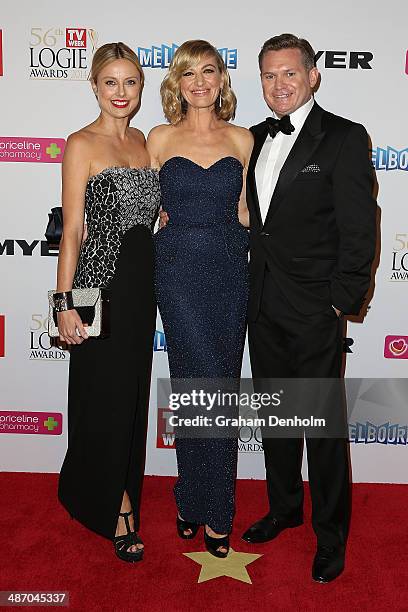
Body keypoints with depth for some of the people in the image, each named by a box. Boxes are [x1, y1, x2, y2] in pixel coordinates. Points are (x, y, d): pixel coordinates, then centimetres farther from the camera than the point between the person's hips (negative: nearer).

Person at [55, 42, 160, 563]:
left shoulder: (144, 141, 11)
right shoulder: (82, 144, -7)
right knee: (106, 397, 3)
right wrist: (65, 302, -15)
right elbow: (72, 230, -10)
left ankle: (115, 491, 37)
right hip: (101, 282, -6)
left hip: (143, 281, 7)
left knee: (133, 393, 16)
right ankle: (115, 508, 21)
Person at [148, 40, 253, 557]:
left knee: (197, 389, 8)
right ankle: (213, 512, 15)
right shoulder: (159, 139, 5)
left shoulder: (242, 140, 8)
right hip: (179, 271, -2)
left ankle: (193, 500, 25)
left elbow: (242, 213, 11)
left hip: (230, 271, 2)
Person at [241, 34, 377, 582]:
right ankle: (284, 507, 38)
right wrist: (252, 278, 7)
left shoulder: (344, 138, -8)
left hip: (314, 309, -6)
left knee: (323, 424, 5)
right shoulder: (256, 138, 11)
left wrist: (342, 302, -13)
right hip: (263, 304, 6)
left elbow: (359, 229, -12)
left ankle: (331, 535, 23)